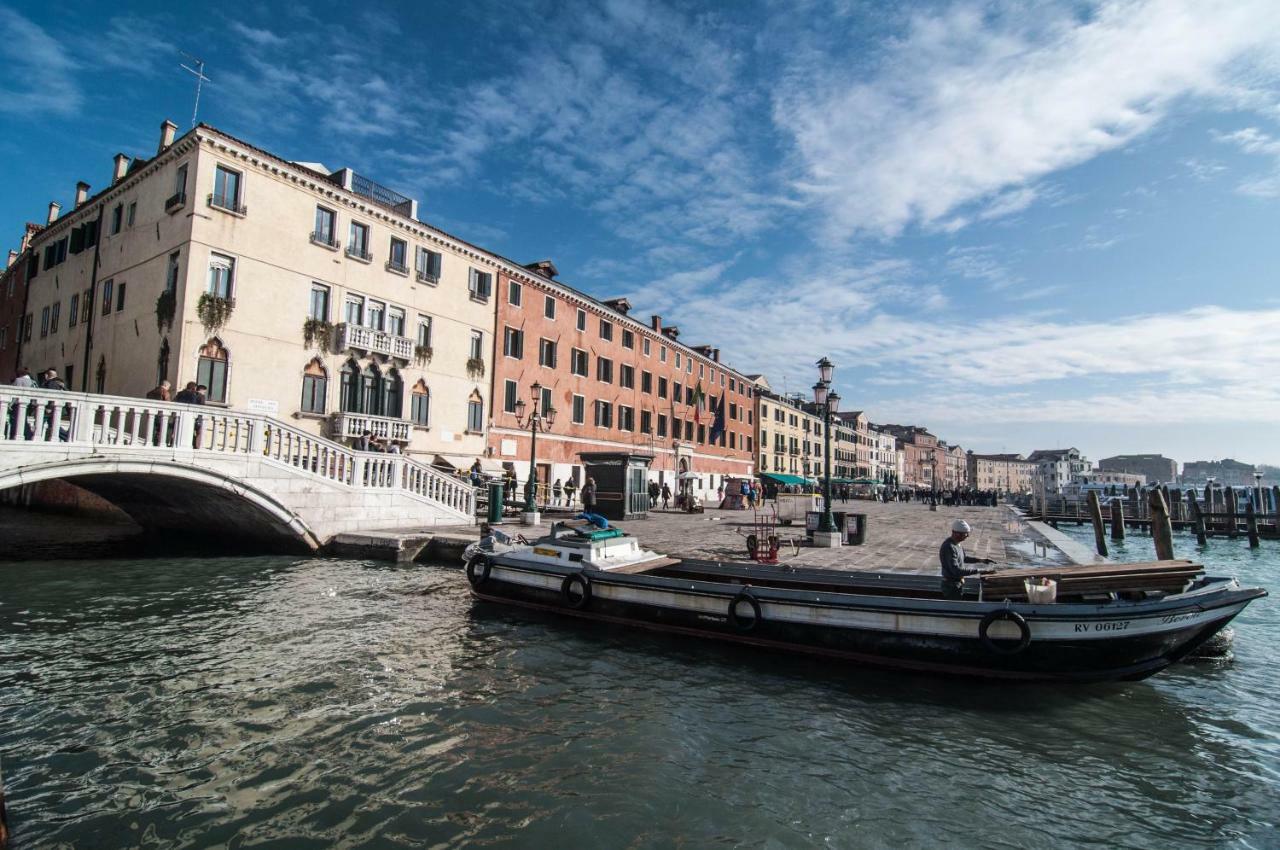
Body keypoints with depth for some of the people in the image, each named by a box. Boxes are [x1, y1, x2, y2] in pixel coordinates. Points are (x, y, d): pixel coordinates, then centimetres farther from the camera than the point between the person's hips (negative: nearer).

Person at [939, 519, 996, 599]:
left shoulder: (955, 543, 4)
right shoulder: (949, 548, -27)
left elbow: (964, 557, 22)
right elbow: (956, 570, -32)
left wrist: (981, 560, 11)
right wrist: (979, 571, -30)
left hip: (957, 583, 10)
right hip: (951, 586, -10)